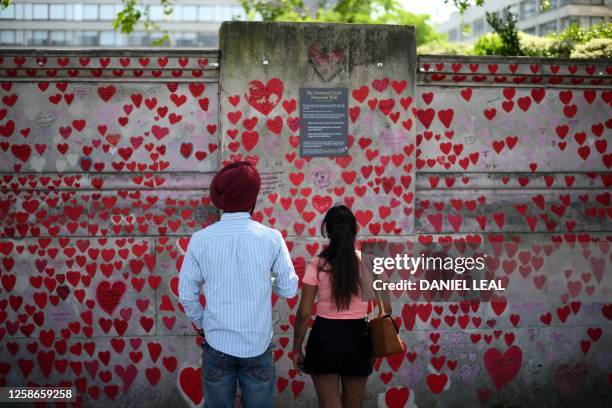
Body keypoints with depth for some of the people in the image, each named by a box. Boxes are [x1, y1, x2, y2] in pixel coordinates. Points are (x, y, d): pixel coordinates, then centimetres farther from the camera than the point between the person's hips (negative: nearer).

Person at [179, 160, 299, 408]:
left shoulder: (200, 240, -7)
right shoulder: (271, 238, -9)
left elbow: (187, 295, -2)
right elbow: (289, 290, -3)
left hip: (217, 343, 1)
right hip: (258, 344, -1)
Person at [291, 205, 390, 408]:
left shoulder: (317, 265, -9)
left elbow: (304, 313, -9)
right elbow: (386, 307, -3)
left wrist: (296, 349, 2)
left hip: (325, 336, -2)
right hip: (358, 337, 2)